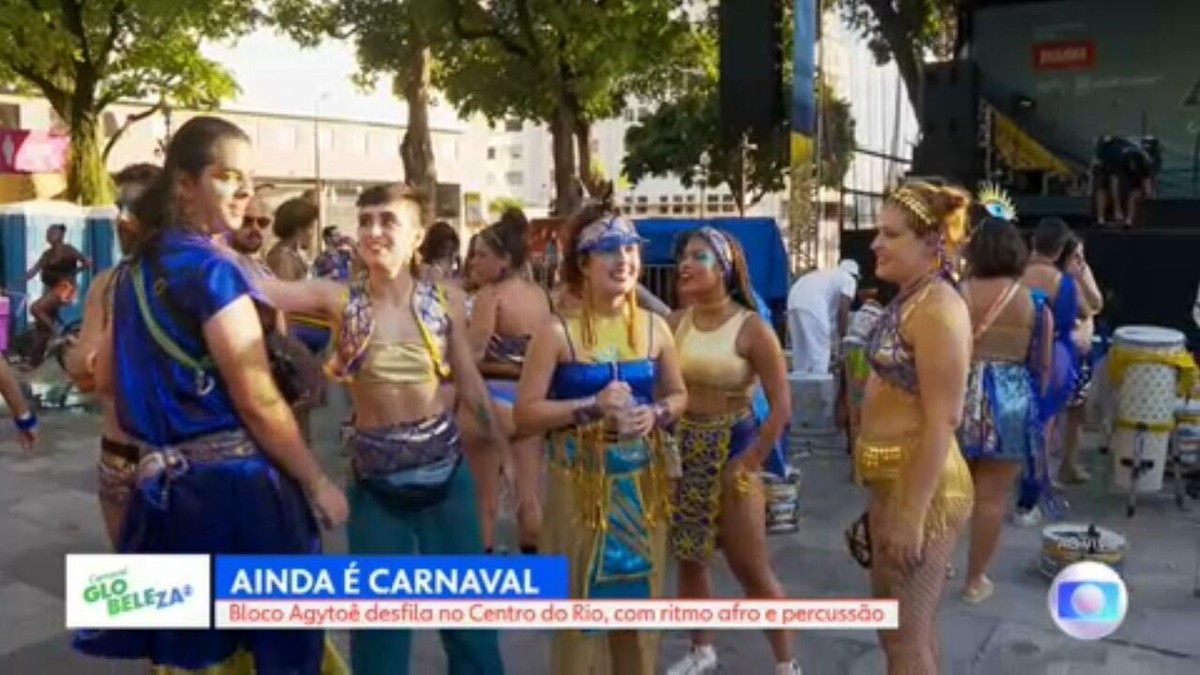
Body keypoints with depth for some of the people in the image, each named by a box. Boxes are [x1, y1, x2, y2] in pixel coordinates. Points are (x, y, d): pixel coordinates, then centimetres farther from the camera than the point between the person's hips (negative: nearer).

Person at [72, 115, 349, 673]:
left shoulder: (135, 268, 10)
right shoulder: (212, 268, -16)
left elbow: (105, 378, 20)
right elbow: (259, 402, -18)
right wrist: (318, 483, -8)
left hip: (164, 485, 9)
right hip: (233, 485, -8)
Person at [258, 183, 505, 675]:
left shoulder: (445, 300, -4)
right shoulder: (339, 300, -8)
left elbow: (469, 383, 4)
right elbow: (258, 284, -19)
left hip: (446, 472, 1)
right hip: (375, 482, -1)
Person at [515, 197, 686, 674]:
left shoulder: (654, 328, 2)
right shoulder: (558, 333, -10)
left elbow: (679, 395, 15)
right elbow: (524, 415, -11)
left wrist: (657, 415, -7)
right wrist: (592, 406, -20)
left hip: (642, 481, 4)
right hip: (581, 482, -4)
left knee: (639, 596, 15)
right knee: (582, 599, 5)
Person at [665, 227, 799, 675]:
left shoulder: (751, 328, -13)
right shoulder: (675, 323, -1)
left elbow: (781, 406, -13)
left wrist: (749, 463, -11)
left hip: (732, 446, -4)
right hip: (683, 447, 5)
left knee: (751, 568, 4)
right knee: (688, 558, 15)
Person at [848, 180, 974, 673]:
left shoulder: (937, 310, -19)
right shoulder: (909, 300, 11)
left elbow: (943, 420, -23)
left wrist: (911, 514, -23)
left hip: (921, 486, -10)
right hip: (894, 481, 10)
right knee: (908, 626, 22)